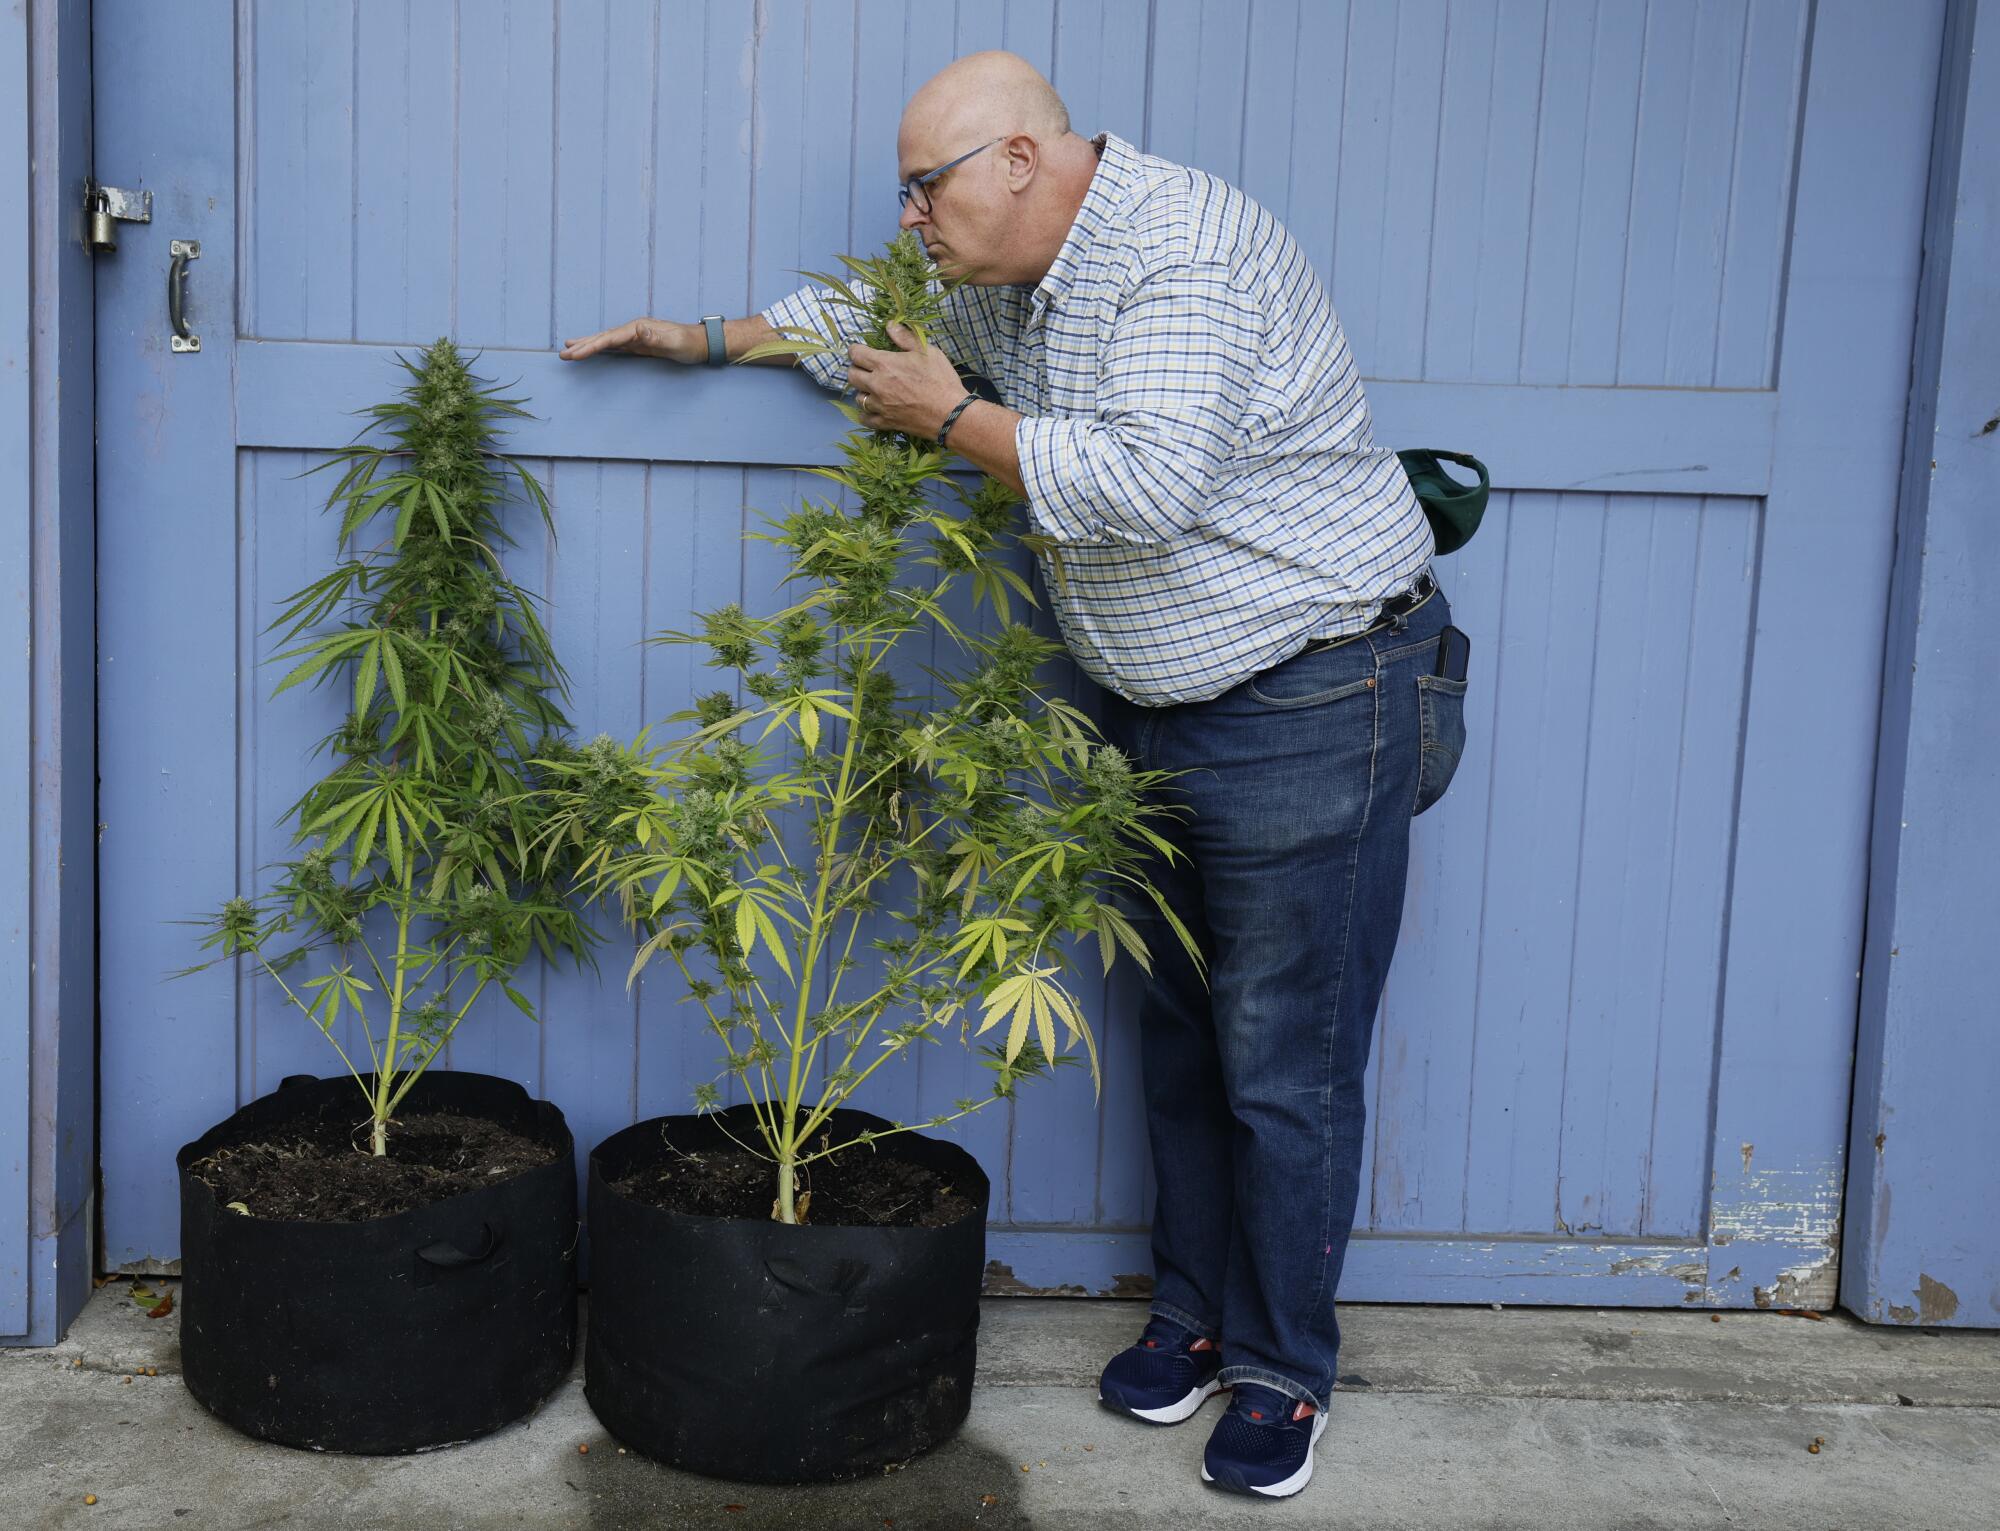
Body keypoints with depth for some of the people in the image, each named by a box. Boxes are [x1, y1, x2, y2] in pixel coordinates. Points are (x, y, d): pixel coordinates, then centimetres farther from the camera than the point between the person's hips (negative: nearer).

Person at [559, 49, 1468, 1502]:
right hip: (1167, 714, 9)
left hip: (1313, 704, -9)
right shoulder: (1016, 277, 9)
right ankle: (1196, 1315, 32)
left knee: (1283, 1067, -1)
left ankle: (1284, 1370, 16)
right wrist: (707, 337, 23)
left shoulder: (1183, 254, -21)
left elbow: (1147, 482, -33)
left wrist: (952, 417, -19)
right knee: (1179, 1038, 16)